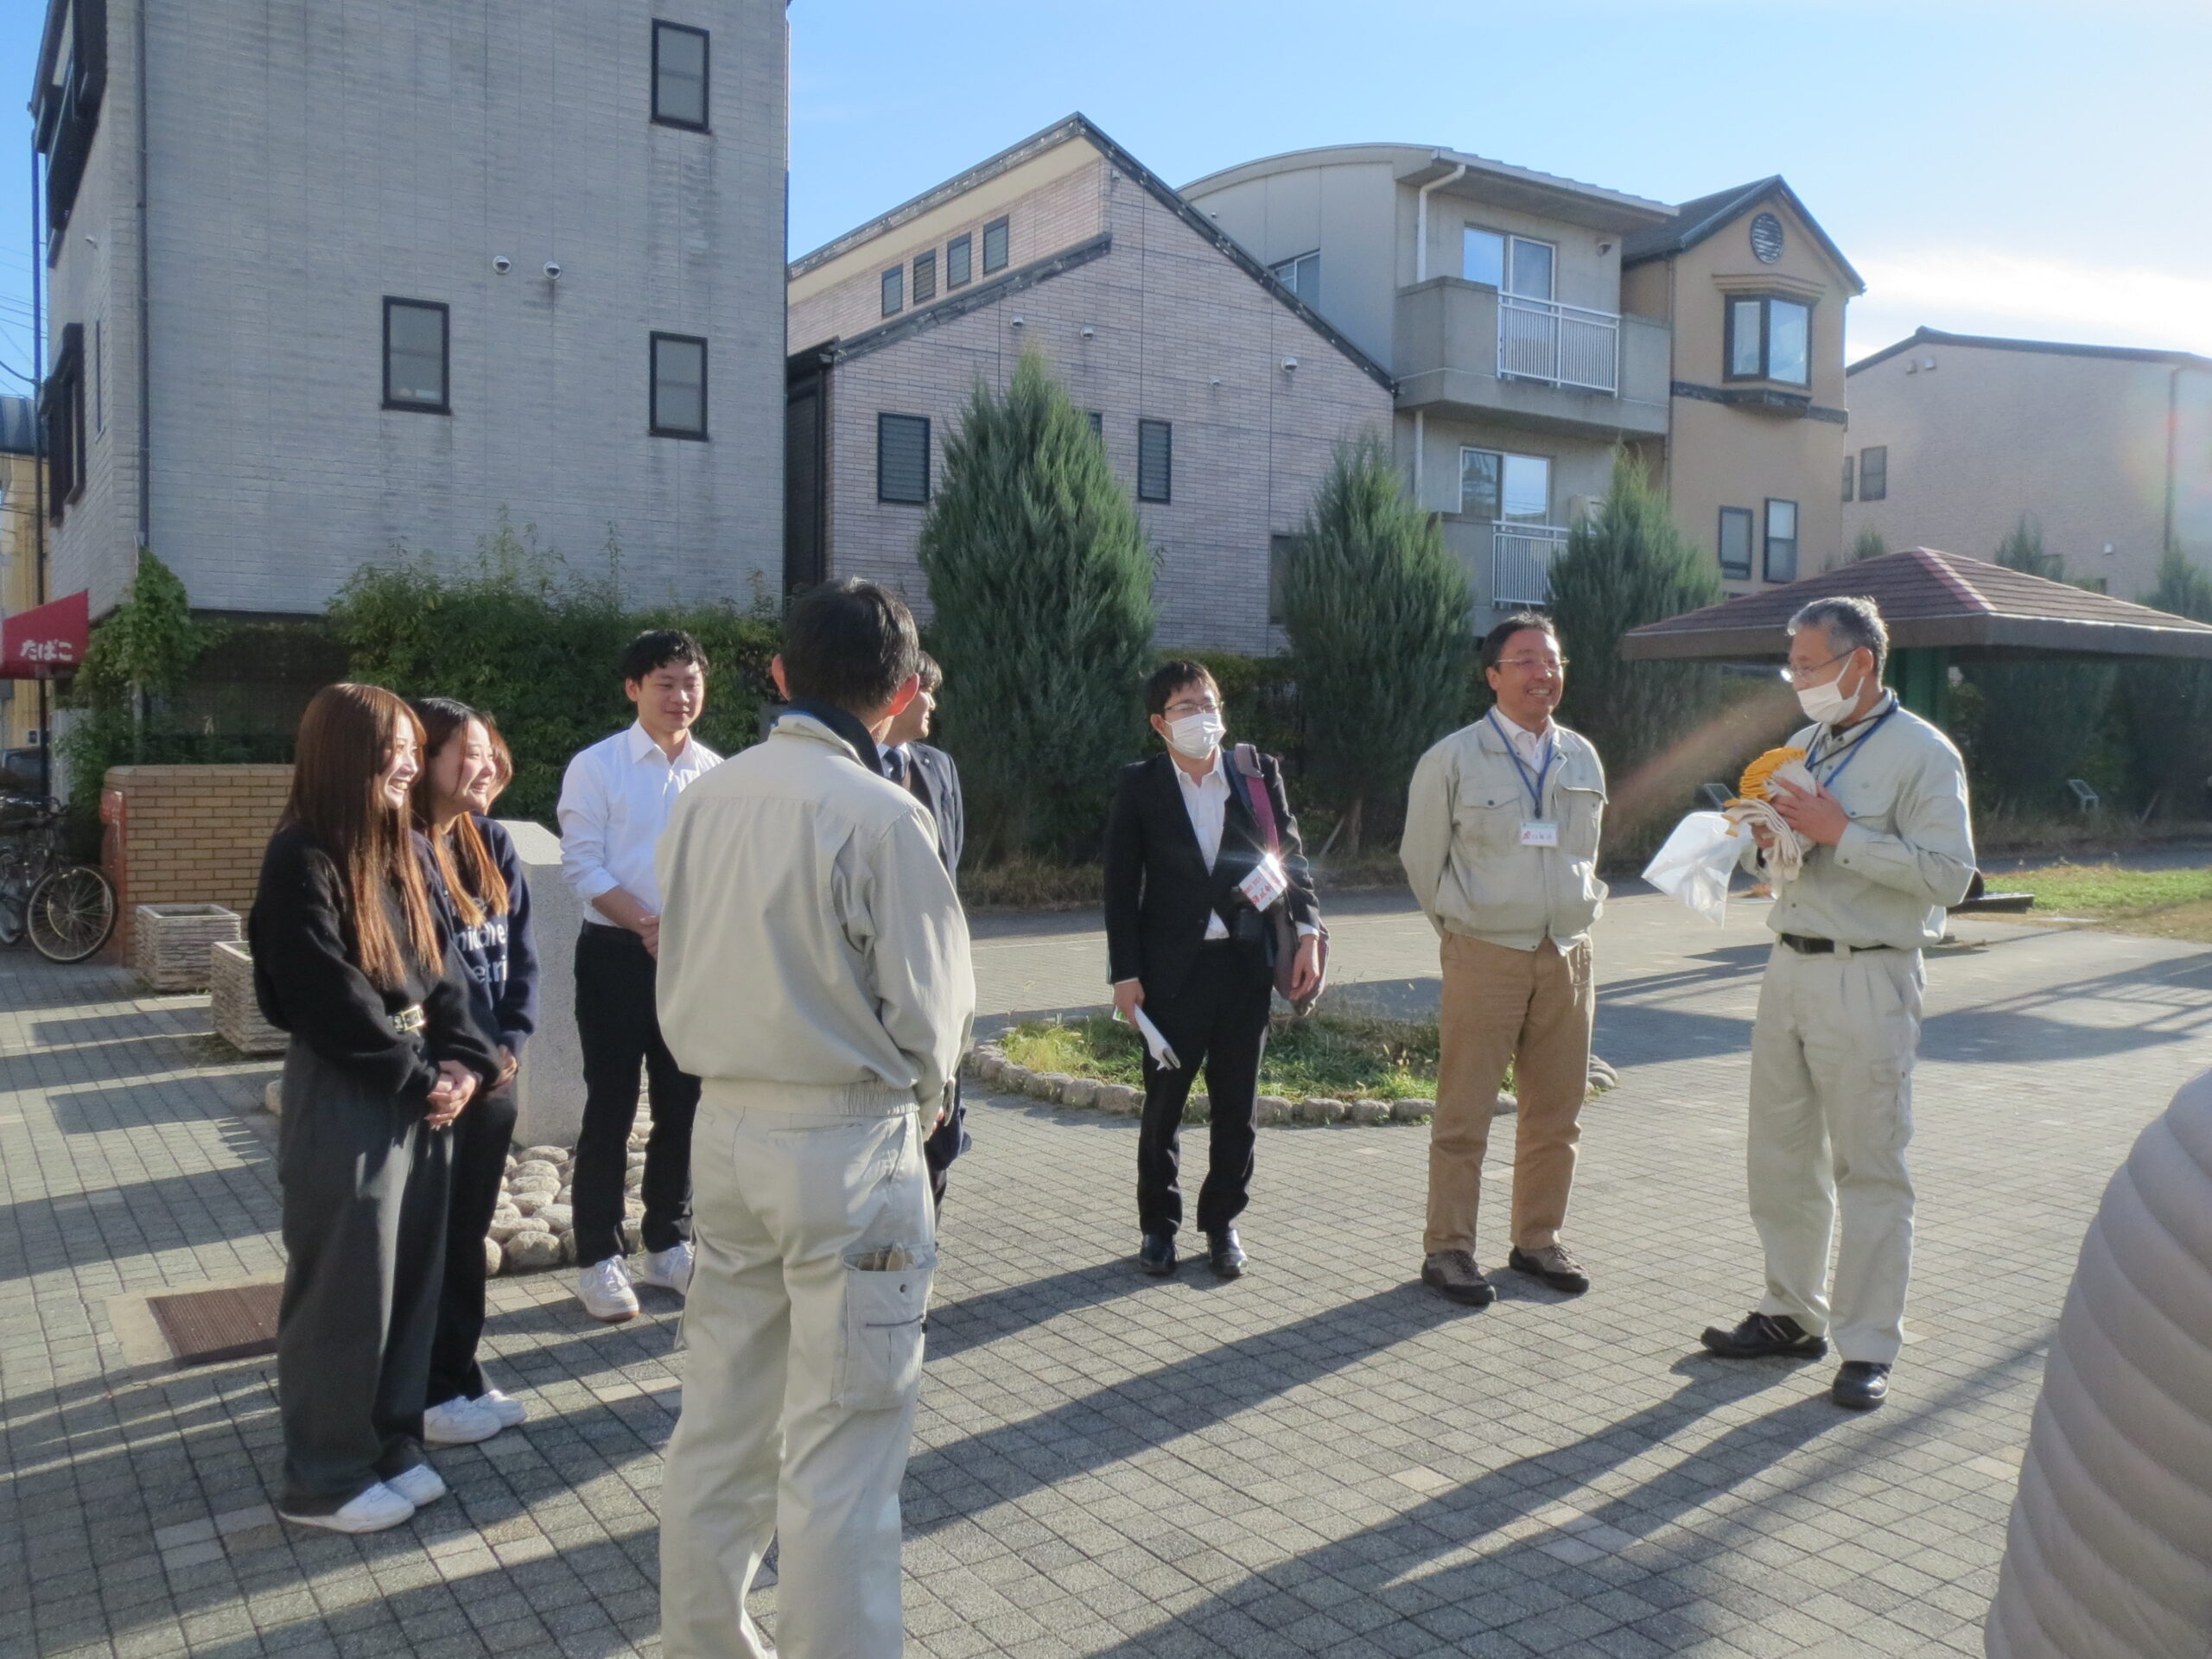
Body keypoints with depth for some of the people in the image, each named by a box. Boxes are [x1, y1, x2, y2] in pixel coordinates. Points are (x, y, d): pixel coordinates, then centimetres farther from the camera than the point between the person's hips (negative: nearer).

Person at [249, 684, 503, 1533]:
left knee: (413, 1276, 14)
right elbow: (330, 999, -18)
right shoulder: (301, 859, -14)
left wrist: (464, 1063, -4)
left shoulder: (405, 850, 10)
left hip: (424, 1090, 8)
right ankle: (324, 1478, 19)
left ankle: (392, 1444, 30)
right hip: (343, 1098, -8)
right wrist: (421, 1079, -12)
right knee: (343, 1291, 3)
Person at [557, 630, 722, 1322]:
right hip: (617, 954, -4)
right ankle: (598, 1258, 15)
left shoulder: (717, 773, 5)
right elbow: (582, 866, -11)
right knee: (611, 1108, 2)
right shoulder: (595, 767, -6)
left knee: (683, 1105, 12)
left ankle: (666, 1246, 27)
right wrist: (647, 926, -22)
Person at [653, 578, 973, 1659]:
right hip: (849, 1143, -6)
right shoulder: (880, 814, -16)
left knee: (719, 1418, 18)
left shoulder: (706, 798, 2)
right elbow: (931, 1009, -11)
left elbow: (680, 973, 9)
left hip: (725, 1126, 7)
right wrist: (919, 1103, 8)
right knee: (838, 1446, 4)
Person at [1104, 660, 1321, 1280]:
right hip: (1173, 968, -2)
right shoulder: (1139, 787, -1)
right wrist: (1125, 974, -5)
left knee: (1237, 1105, 10)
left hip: (1246, 966, 2)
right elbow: (1121, 887, 0)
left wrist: (1308, 931, -6)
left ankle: (1222, 1222, 25)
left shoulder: (1260, 775, 4)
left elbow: (1292, 857, 8)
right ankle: (1158, 1225, 23)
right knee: (1164, 1102, 7)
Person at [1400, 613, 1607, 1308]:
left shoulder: (1583, 758, 10)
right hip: (1486, 957, -5)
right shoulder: (1451, 760, -5)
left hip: (1568, 956, 5)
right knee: (1464, 1116, -1)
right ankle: (1447, 1250, 11)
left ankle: (1538, 1240, 25)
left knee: (1556, 1115, 11)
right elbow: (1421, 859, 4)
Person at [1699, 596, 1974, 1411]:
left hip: (1867, 983, -7)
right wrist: (1765, 840, 1)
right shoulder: (1804, 746, 16)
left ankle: (1869, 1348, 9)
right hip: (1789, 968, 7)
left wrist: (1841, 834, -18)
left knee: (1869, 1168, -1)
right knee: (1780, 1155, 11)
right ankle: (1791, 1314, 25)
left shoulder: (1922, 754, -7)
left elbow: (1948, 874, -16)